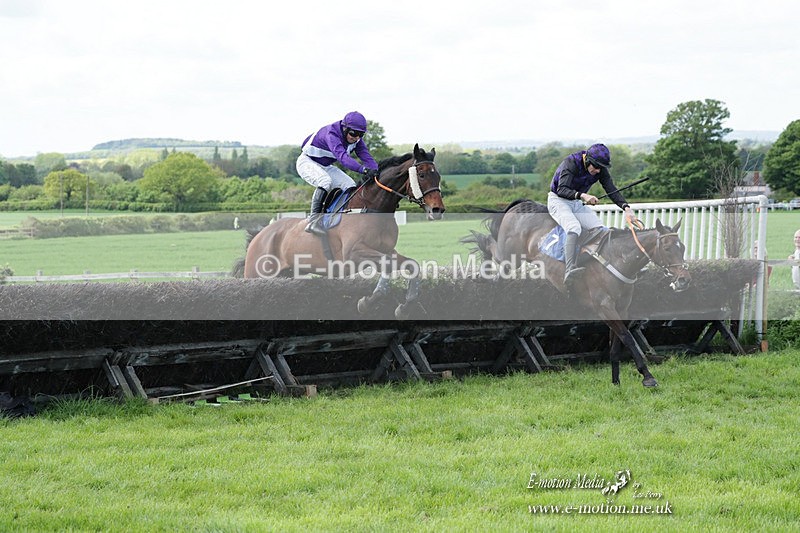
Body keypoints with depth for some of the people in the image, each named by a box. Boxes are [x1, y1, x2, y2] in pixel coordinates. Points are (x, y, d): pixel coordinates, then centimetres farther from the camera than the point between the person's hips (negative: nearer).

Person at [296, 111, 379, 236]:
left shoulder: (357, 140, -9)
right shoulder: (331, 134, -34)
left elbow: (367, 157, -15)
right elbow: (342, 156, -49)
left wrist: (375, 173, -36)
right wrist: (363, 169, -62)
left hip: (326, 167, 8)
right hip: (307, 162, -8)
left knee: (351, 186, -7)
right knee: (325, 181, -35)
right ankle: (313, 220, -35)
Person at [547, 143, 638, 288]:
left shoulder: (601, 170, -6)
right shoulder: (571, 163, -25)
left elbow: (612, 190, -11)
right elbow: (562, 190, -34)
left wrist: (626, 208, -27)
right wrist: (582, 195, -50)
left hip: (578, 203, 7)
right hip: (558, 201, -7)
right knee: (574, 227, -33)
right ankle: (569, 270, -50)